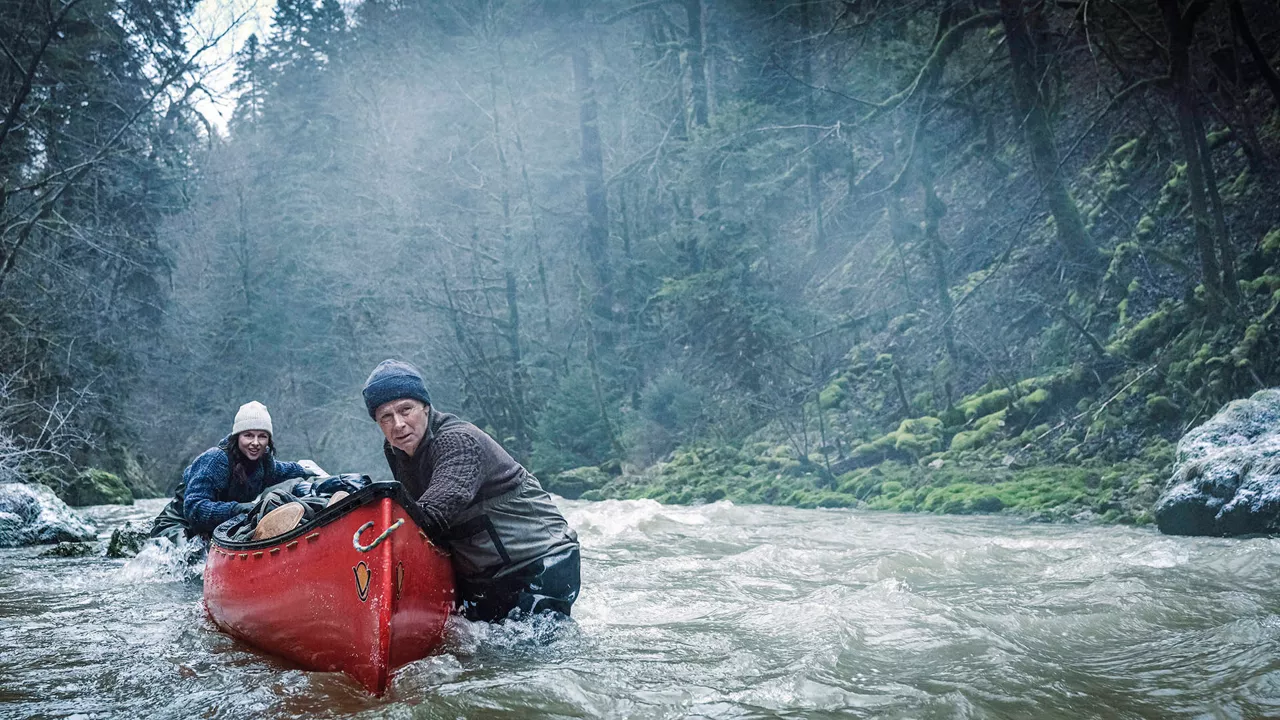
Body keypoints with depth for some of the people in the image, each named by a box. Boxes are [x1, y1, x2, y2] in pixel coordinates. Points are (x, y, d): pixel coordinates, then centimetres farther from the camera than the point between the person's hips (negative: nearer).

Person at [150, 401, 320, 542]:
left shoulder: (263, 459, -3)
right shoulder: (215, 459, -27)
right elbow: (193, 509, -36)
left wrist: (301, 469, 24)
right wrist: (236, 508, -46)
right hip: (179, 527, -8)